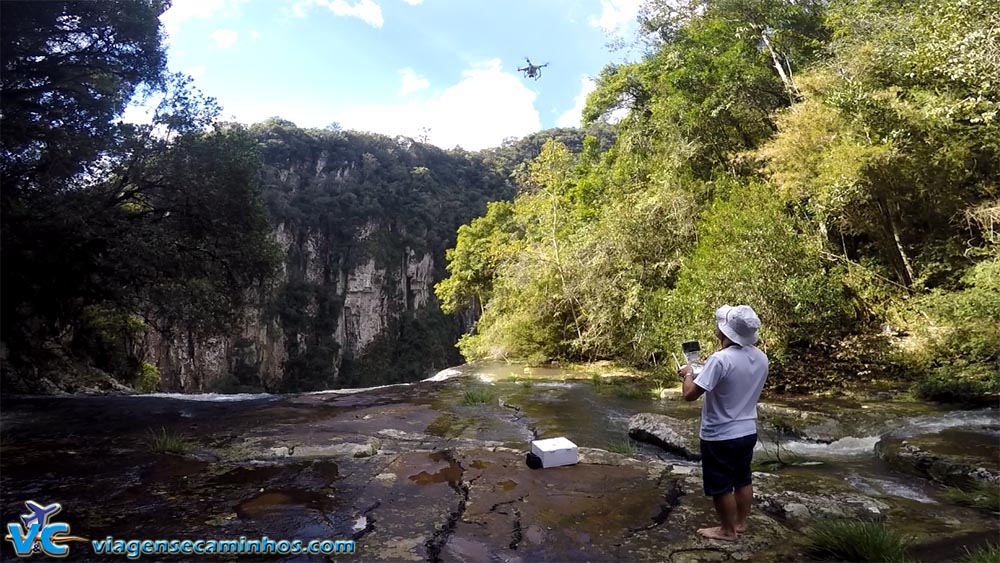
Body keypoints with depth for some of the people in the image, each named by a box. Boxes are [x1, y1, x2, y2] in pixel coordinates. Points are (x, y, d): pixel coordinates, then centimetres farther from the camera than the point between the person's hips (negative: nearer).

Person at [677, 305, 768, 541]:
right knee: (743, 479, 23)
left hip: (720, 437, -7)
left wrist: (688, 374, -7)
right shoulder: (761, 358, -3)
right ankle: (740, 523, 39)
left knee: (721, 486, 11)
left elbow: (690, 394, -27)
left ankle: (728, 531, 27)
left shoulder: (721, 360, -28)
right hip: (748, 432, 8)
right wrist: (705, 373, 14)